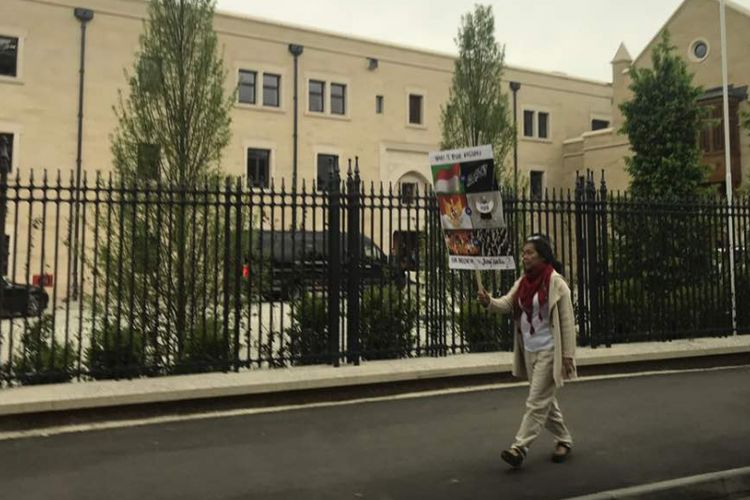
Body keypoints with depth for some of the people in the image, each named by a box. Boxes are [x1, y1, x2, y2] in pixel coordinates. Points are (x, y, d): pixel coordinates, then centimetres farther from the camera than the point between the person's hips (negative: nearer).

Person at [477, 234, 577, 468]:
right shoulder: (523, 281, 7)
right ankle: (564, 440, 34)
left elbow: (567, 321, -13)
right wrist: (489, 302, -24)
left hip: (548, 352, -8)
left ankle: (519, 449, -2)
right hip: (529, 351, 8)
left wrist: (568, 354, -15)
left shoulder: (555, 282, -14)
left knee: (536, 402, -5)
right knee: (545, 401, 18)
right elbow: (507, 303, -3)